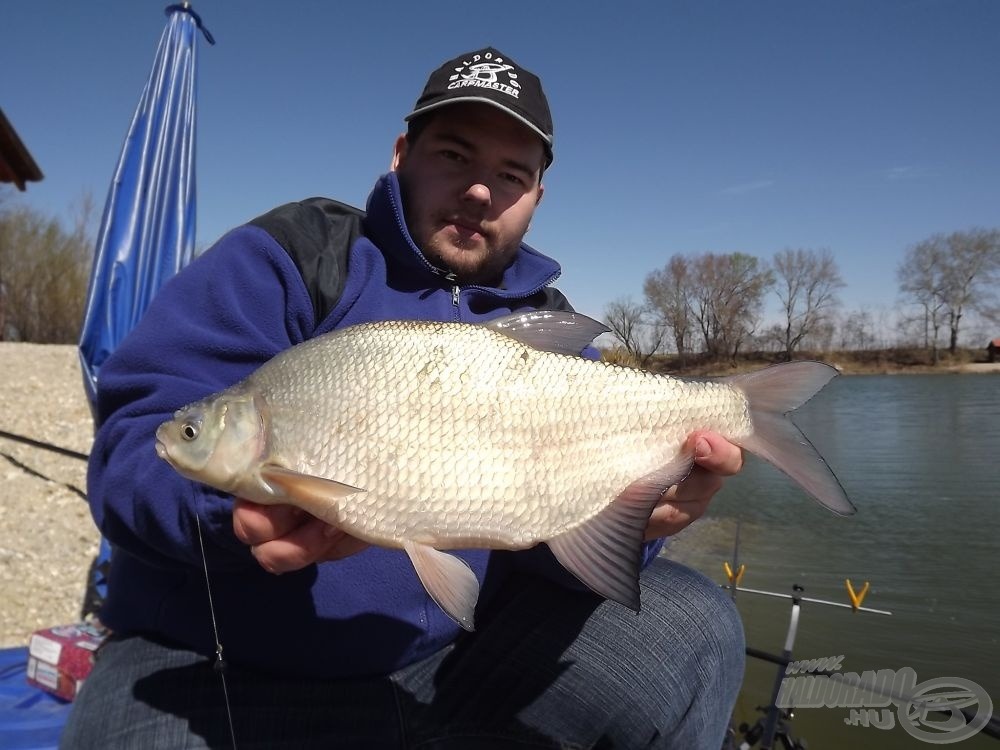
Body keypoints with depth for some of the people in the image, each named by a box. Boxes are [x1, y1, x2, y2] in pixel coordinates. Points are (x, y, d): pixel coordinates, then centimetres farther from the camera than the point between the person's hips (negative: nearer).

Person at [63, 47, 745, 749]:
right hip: (229, 673, -3)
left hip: (459, 657, 4)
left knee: (695, 627, -6)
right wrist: (245, 503, -33)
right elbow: (138, 438, -13)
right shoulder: (289, 256, -5)